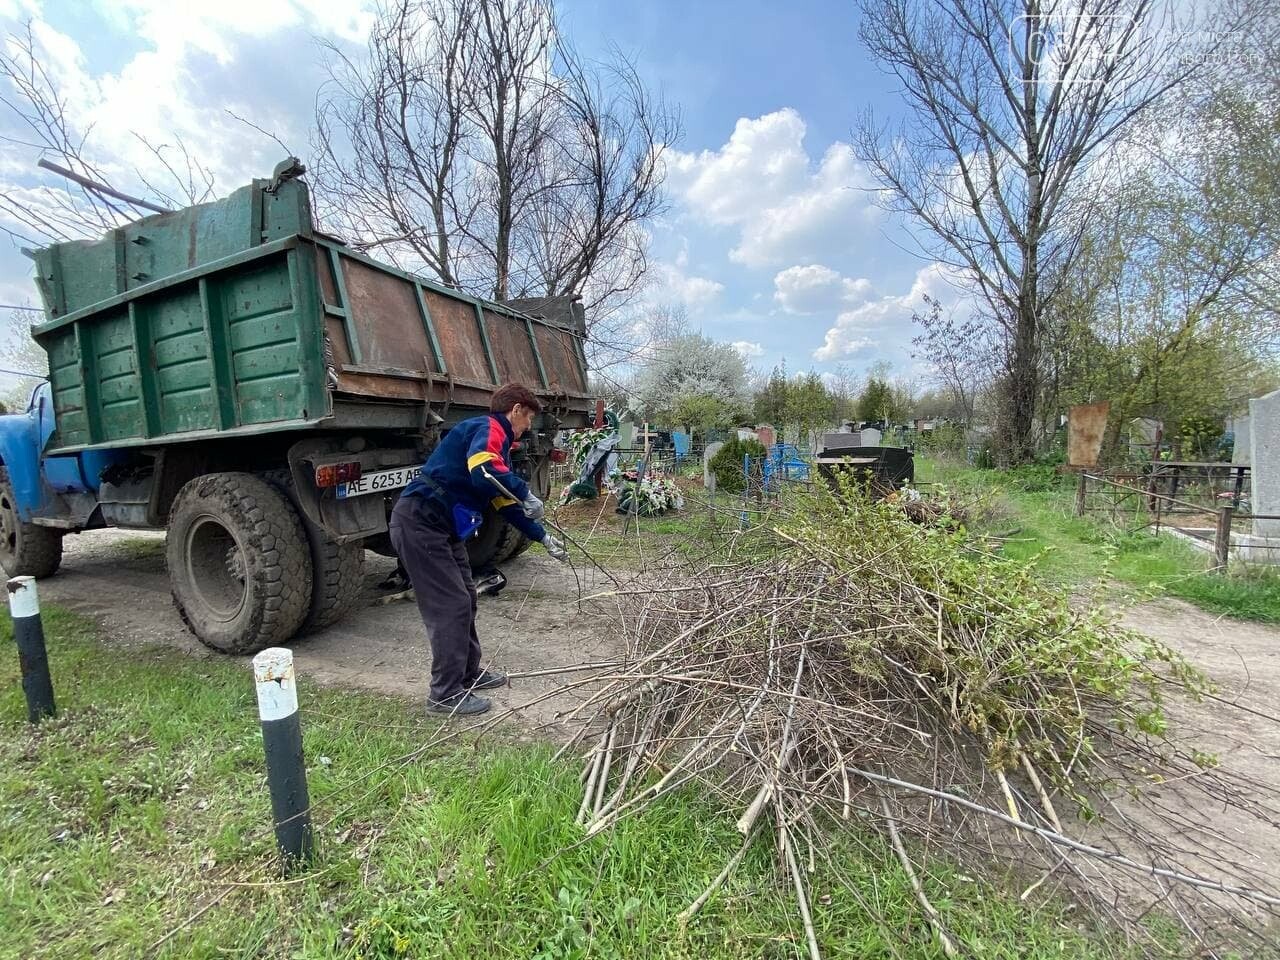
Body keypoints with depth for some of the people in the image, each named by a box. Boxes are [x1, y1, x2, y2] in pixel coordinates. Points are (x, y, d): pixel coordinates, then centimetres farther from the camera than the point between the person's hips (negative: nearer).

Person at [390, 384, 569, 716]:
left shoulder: (496, 441, 18)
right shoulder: (487, 428, -12)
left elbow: (505, 503, 22)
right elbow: (483, 473, -34)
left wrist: (543, 538, 22)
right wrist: (524, 491, -18)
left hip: (441, 526, 10)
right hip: (419, 523, -10)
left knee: (465, 598, 16)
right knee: (451, 605, -5)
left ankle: (469, 673, 31)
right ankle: (445, 694, 8)